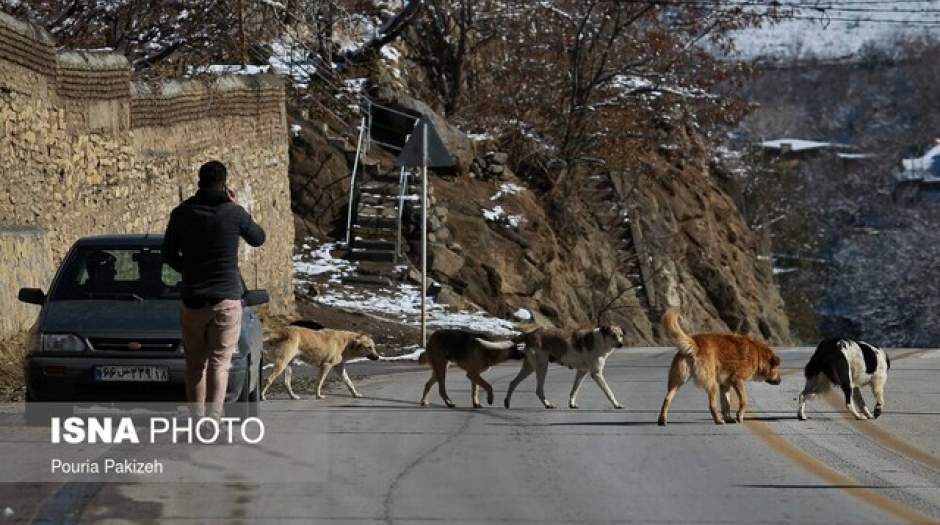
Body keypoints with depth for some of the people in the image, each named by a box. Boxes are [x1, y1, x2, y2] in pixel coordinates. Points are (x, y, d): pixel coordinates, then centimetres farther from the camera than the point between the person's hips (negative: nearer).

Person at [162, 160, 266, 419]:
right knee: (220, 363, -3)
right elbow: (258, 238, 12)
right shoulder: (234, 213, -6)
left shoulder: (182, 213, 0)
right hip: (227, 299, -2)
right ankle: (213, 417, -15)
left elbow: (168, 254, 8)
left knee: (195, 364, 11)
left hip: (193, 299, 2)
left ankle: (197, 418, 9)